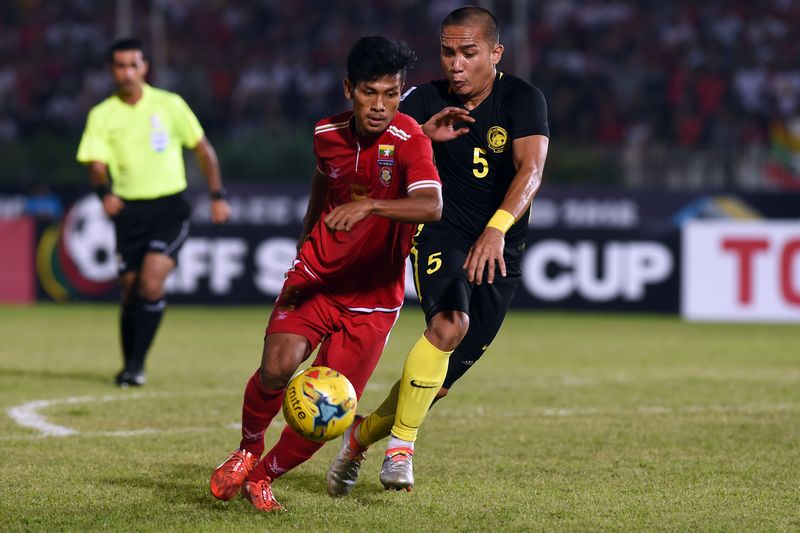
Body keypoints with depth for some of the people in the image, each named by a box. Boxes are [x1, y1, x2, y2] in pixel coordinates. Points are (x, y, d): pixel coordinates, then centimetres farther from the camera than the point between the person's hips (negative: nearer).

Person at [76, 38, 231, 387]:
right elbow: (96, 166, -5)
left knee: (150, 284, -19)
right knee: (131, 291, 4)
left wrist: (217, 196, 3)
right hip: (129, 210, 2)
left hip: (169, 207, -2)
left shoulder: (170, 105, -1)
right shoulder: (102, 116, 1)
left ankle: (137, 364, -12)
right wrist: (104, 192, -27)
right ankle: (130, 365, 23)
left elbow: (203, 149, 8)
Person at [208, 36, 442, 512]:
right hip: (315, 277, 2)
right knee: (276, 369, -23)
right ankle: (249, 450, 8)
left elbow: (431, 206, -37)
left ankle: (262, 477, 23)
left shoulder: (409, 140, -18)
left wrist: (368, 206, -49)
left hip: (373, 298, -2)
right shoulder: (327, 134, -2)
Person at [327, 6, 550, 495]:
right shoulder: (427, 100, -4)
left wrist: (497, 228, -42)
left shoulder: (523, 99, -11)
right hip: (442, 233, -1)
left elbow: (531, 170, -26)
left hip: (501, 250, 1)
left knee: (446, 374, 2)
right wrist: (425, 133, -30)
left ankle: (362, 435, 26)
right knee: (450, 323, -30)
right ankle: (401, 444, -18)